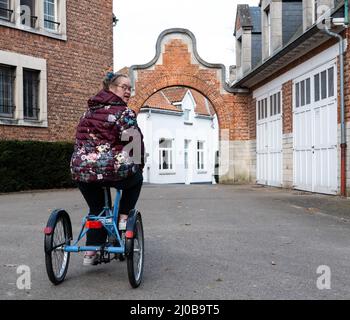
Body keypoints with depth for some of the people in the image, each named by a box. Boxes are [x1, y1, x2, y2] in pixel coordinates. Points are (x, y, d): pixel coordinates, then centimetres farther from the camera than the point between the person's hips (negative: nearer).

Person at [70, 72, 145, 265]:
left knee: (96, 209, 26)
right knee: (136, 179, 26)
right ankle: (123, 218, 17)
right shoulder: (124, 112, -4)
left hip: (81, 169, 7)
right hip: (112, 169, -6)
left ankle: (90, 253, 26)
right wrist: (140, 166, 10)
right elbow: (135, 143, -7)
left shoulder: (90, 110, 19)